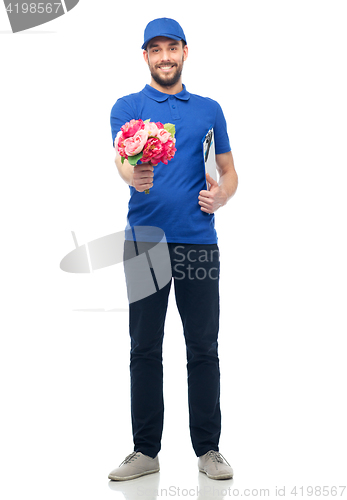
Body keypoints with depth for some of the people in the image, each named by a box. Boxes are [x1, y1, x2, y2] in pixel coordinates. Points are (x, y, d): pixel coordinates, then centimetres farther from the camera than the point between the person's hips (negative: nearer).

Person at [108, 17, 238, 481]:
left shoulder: (209, 109, 13)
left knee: (204, 348, 4)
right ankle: (145, 450, 14)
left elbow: (228, 171, 16)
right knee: (145, 349, 4)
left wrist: (222, 195, -7)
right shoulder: (128, 107, 6)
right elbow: (122, 158, -12)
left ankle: (208, 449, 14)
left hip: (199, 241, 1)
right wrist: (134, 176, -36)